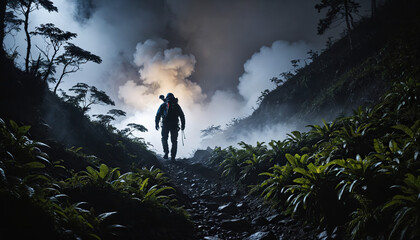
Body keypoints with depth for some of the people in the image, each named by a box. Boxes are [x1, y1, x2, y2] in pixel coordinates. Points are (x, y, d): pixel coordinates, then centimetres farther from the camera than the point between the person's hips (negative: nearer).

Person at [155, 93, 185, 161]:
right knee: (174, 141, 6)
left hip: (165, 125, -1)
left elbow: (158, 115, 2)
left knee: (164, 139, 13)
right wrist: (183, 125, 15)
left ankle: (166, 152, -6)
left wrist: (156, 124, 4)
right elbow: (182, 116, 12)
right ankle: (173, 156, -1)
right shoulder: (177, 106, 15)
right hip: (175, 125, 1)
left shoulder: (163, 105, 10)